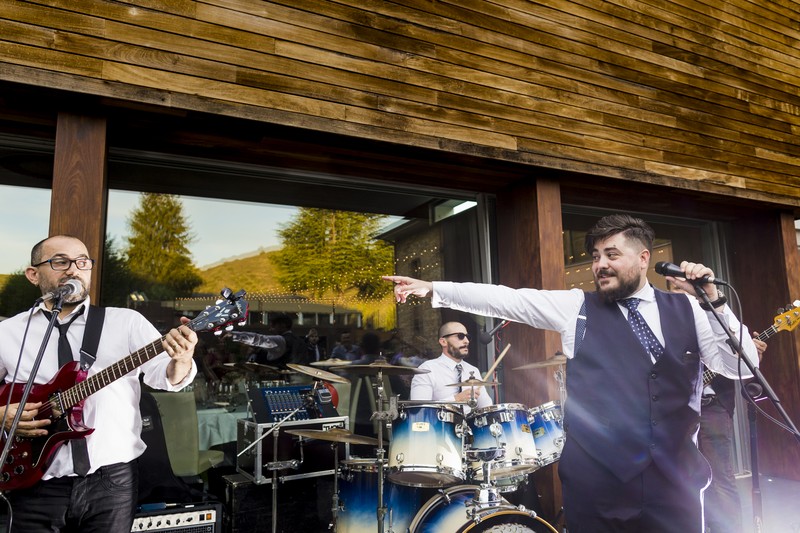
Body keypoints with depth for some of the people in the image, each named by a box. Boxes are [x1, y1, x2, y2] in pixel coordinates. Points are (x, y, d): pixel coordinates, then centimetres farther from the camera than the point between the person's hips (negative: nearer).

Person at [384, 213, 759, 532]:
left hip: (675, 482, 2)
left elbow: (743, 367, 3)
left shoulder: (688, 310, 7)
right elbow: (505, 299, -2)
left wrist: (712, 299, -8)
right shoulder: (576, 307, 3)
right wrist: (434, 288, -6)